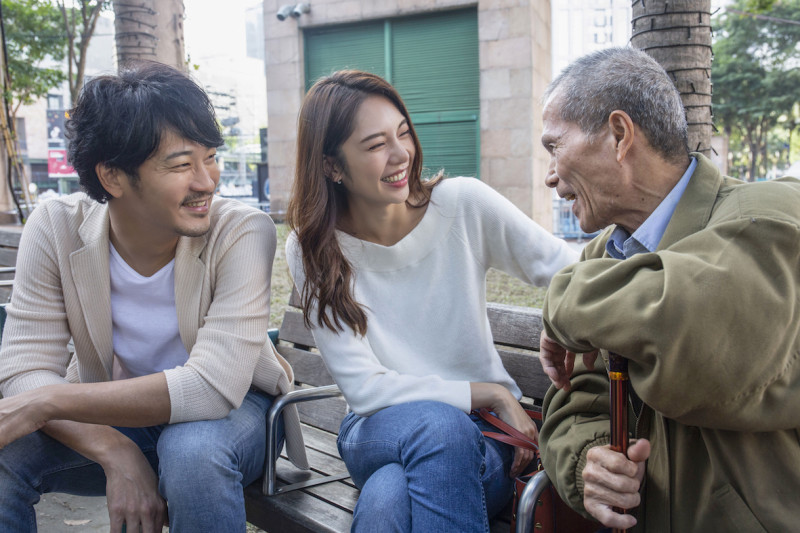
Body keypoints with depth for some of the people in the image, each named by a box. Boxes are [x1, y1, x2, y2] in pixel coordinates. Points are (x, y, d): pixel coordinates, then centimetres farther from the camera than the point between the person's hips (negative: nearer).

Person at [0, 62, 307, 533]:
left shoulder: (243, 233, -25)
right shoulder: (57, 229, -15)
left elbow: (212, 387, -31)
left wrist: (45, 402, -32)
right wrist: (115, 451, -36)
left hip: (229, 409, -2)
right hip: (109, 416, 2)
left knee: (194, 449, -35)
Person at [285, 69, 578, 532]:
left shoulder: (464, 204, -8)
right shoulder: (312, 251, -7)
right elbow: (364, 388, -11)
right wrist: (492, 394, -18)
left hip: (484, 429, -1)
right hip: (381, 430, 2)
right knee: (437, 423, -34)